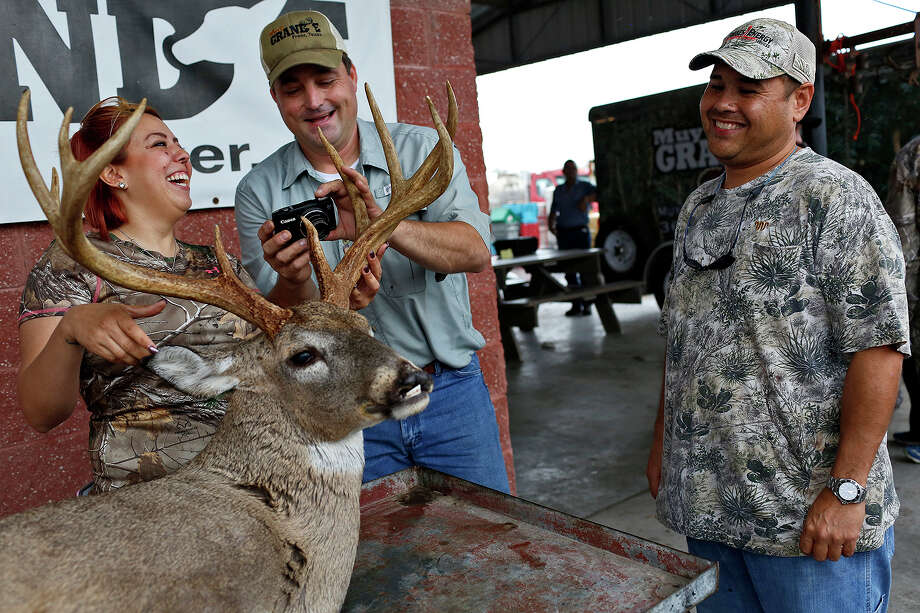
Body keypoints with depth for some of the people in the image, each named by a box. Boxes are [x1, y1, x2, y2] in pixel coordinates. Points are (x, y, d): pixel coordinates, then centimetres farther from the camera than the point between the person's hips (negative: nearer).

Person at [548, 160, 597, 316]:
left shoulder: (585, 186, 6)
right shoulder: (558, 190, 17)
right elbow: (553, 211, 19)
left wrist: (587, 199, -23)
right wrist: (551, 224, 2)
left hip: (580, 231, -3)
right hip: (563, 233, 4)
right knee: (569, 270, 2)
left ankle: (586, 304, 0)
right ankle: (576, 304, 7)